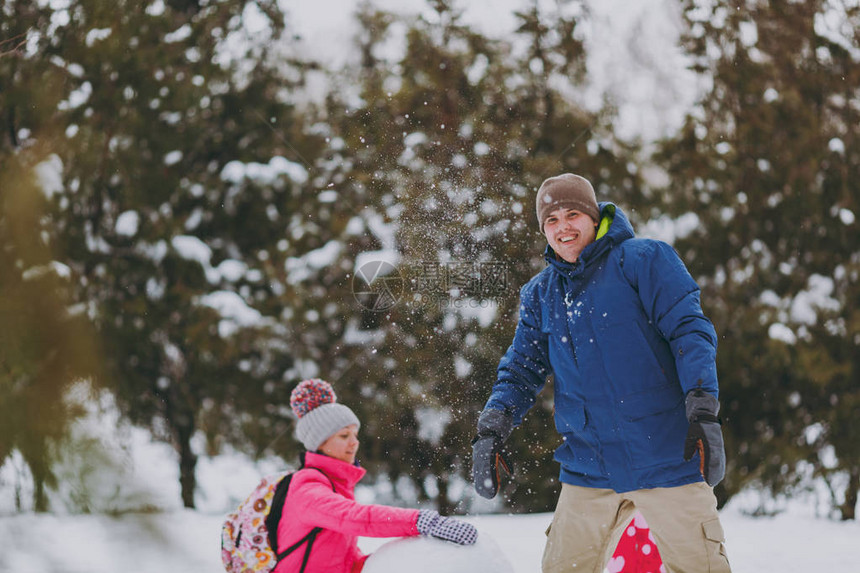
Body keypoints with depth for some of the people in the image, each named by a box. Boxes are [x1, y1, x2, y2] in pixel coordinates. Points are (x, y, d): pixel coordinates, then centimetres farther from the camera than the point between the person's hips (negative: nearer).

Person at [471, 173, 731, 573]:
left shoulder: (641, 259, -2)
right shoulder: (540, 294, 14)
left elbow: (689, 329, -9)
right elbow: (522, 370, 16)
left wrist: (703, 410, -21)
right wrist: (492, 429, -2)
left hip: (666, 459, -5)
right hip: (589, 469, 5)